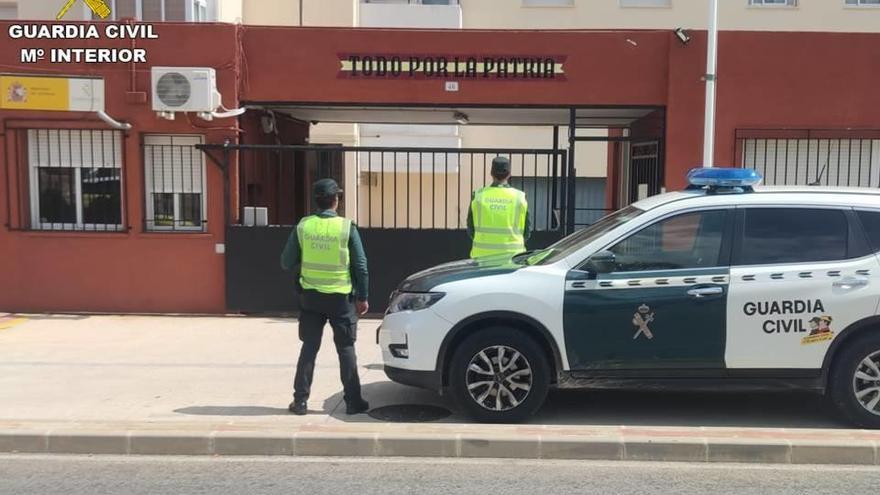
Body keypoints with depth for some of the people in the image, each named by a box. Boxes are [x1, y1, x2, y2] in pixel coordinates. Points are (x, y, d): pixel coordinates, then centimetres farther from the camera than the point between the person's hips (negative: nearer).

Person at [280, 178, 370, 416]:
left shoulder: (303, 226, -4)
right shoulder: (347, 227, -10)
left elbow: (286, 263, 1)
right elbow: (360, 265, -7)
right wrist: (362, 297, 2)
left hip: (311, 296, 2)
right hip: (340, 297, -2)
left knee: (309, 348, 11)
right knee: (346, 349, 8)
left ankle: (300, 400, 13)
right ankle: (353, 402, 11)